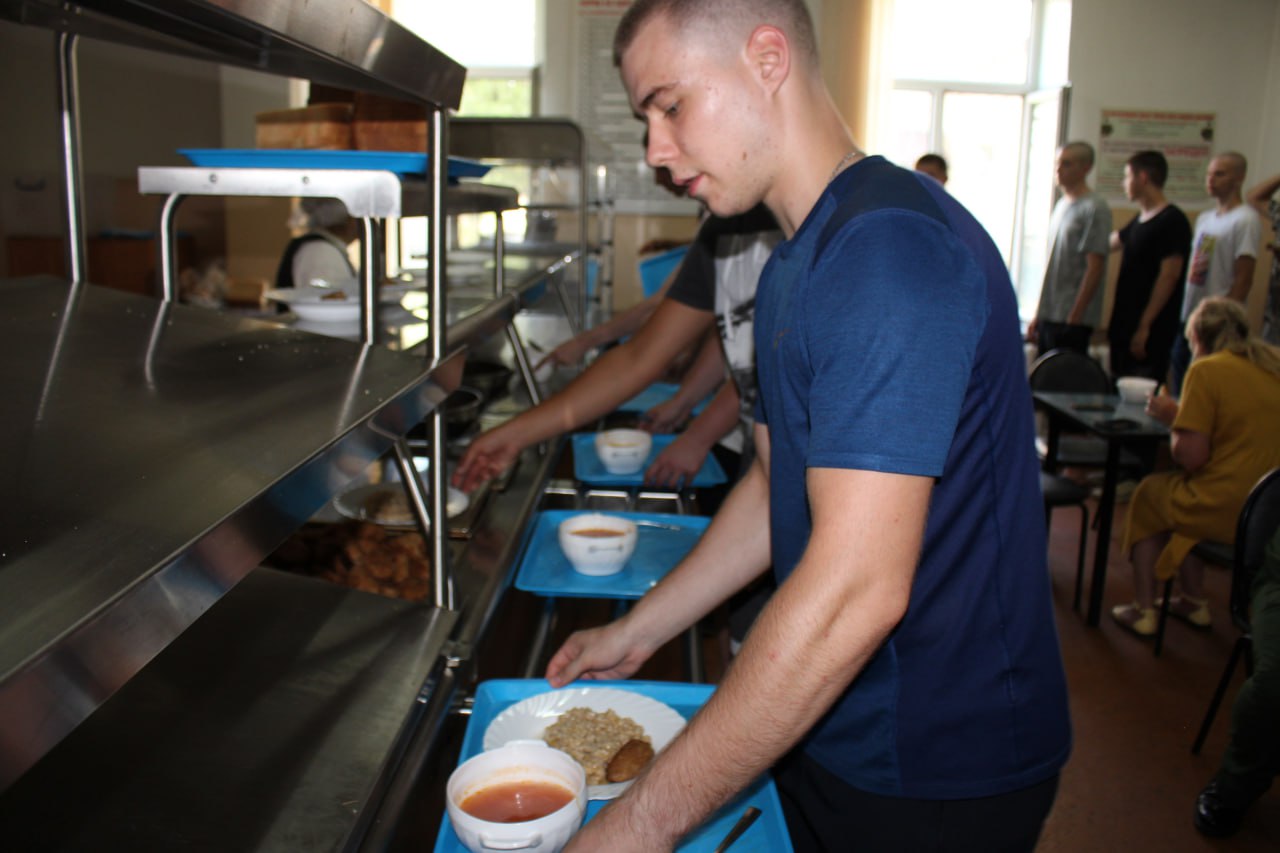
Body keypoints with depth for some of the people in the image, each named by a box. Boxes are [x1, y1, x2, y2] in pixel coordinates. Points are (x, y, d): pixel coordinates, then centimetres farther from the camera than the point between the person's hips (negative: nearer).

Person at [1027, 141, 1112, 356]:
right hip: (1048, 315, 8)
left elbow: (1095, 268, -14)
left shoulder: (1095, 209, -8)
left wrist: (1073, 318, -17)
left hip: (1072, 321, -8)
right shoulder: (1061, 205, 15)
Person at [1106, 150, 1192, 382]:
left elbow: (1169, 276, -18)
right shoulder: (1139, 220, 14)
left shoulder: (1172, 221, -12)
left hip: (1150, 335, -9)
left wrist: (1145, 326, -22)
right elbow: (1109, 243, 32)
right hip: (1124, 328, 9)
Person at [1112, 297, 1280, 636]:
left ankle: (1144, 611, 23)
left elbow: (1190, 456, -16)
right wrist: (1186, 415, 18)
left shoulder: (1207, 370, -13)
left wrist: (1175, 417, 2)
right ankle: (1194, 603, 34)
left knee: (1149, 492, 20)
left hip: (1227, 512, -7)